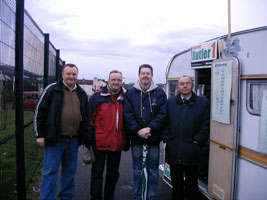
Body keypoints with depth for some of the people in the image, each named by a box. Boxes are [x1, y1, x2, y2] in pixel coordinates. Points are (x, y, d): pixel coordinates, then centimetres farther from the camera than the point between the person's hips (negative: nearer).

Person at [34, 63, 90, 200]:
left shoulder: (82, 93, 11)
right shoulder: (52, 89, -4)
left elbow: (85, 116, 18)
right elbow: (39, 112, -4)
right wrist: (39, 135, -7)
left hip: (73, 140, 5)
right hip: (55, 139, -5)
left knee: (70, 171, 15)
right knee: (50, 172, 0)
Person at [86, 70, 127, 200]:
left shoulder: (124, 98, 7)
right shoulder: (97, 96, -3)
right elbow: (89, 119, -4)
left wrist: (126, 141, 11)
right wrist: (88, 140, -8)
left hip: (117, 144, 4)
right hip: (100, 142, -4)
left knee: (113, 173, 16)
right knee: (97, 173, 7)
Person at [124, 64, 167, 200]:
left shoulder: (160, 93, 2)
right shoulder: (130, 93, 2)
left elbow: (162, 115, -6)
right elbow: (127, 115, -5)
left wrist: (150, 128, -17)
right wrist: (138, 130, -15)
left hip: (154, 139, 0)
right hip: (136, 139, 1)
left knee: (153, 171, 9)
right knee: (137, 171, 12)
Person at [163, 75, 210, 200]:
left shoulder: (203, 103, 1)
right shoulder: (170, 102, 8)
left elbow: (206, 125, -2)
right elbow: (165, 123, 7)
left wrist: (197, 141, -8)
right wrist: (168, 139, -2)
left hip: (191, 152, -2)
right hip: (173, 151, 3)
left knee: (191, 183, 9)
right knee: (176, 182, 15)